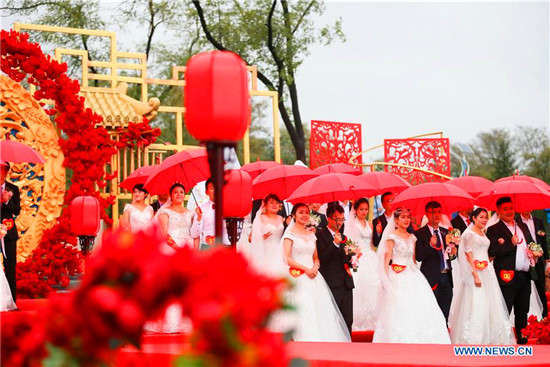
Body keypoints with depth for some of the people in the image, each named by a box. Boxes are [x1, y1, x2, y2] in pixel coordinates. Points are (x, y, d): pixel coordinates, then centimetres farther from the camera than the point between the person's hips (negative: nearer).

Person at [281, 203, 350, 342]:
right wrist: (305, 269, -15)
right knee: (304, 312, -12)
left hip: (314, 277, 6)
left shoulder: (311, 234, 16)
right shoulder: (290, 234, -1)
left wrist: (315, 267, -3)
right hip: (299, 278, -6)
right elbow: (286, 258, -10)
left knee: (322, 310, -2)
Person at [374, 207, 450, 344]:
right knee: (399, 310, -9)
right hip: (397, 277, -6)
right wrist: (386, 280, -14)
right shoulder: (392, 237, -3)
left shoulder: (412, 238, 14)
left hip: (412, 276, 6)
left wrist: (416, 275, 8)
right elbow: (387, 259, -7)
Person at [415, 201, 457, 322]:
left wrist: (453, 253, -1)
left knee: (445, 314, 10)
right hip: (432, 277, -6)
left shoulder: (446, 232, 15)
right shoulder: (420, 233, -4)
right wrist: (430, 245, -27)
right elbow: (418, 257, -13)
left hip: (446, 276, 6)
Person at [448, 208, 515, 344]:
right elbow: (468, 255, -14)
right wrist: (476, 275, -21)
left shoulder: (483, 234, 17)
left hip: (487, 272, 9)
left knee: (490, 304, 8)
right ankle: (474, 339, -4)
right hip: (476, 272, -8)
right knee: (475, 306, -9)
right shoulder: (469, 233, -9)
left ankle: (489, 337, 15)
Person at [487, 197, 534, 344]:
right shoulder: (493, 230, -4)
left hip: (525, 277, 6)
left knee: (522, 312, 14)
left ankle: (522, 341, 24)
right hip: (507, 277, -6)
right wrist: (511, 243, -22)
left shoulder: (523, 226, 17)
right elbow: (492, 252, -16)